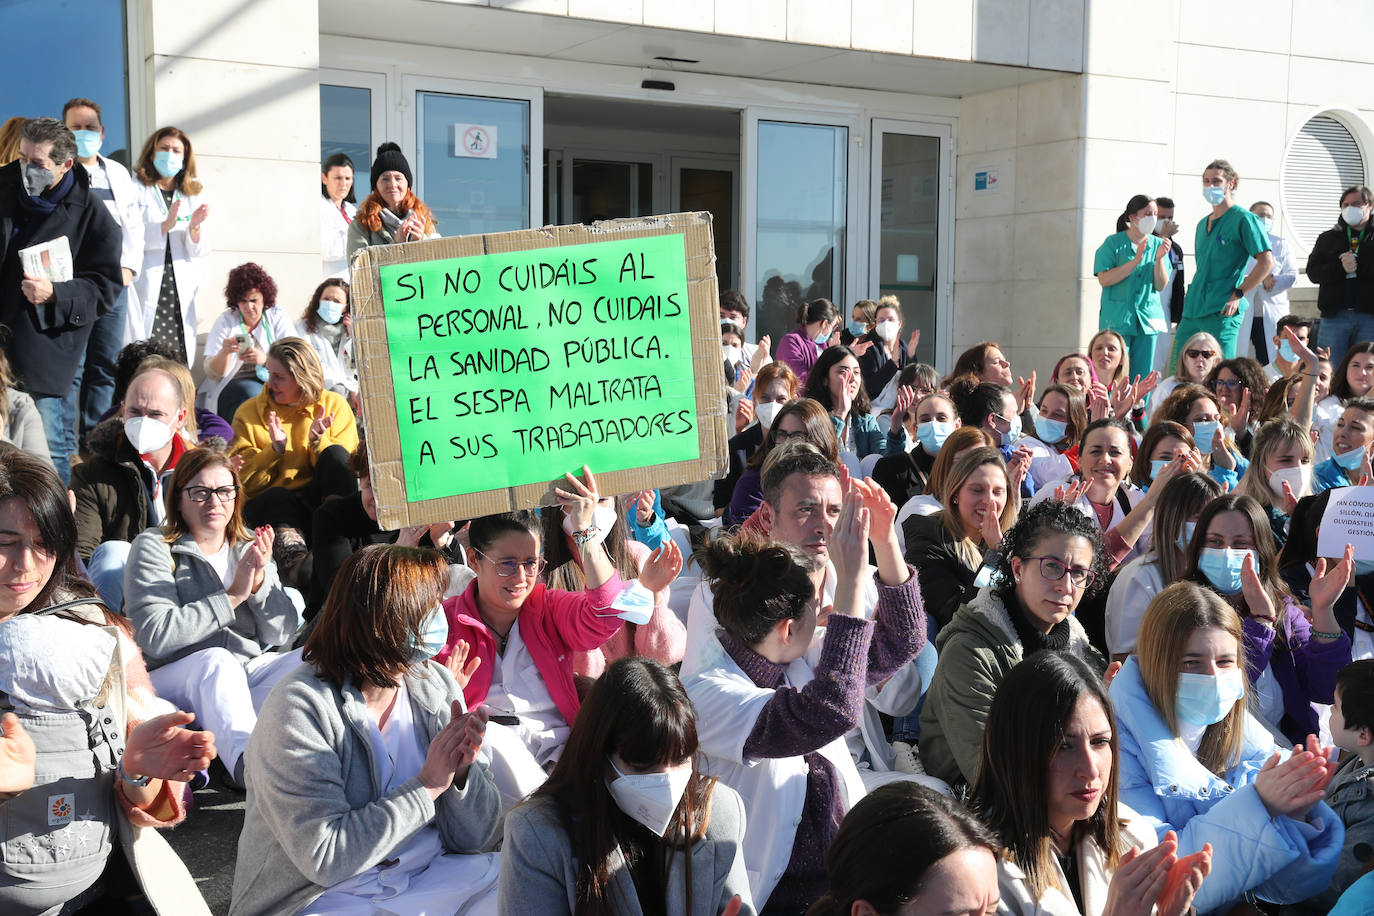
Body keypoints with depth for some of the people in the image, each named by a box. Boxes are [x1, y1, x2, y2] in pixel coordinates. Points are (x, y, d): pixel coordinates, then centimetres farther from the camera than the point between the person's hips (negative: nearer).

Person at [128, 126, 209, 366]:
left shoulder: (192, 197, 19)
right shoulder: (137, 190, 8)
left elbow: (199, 252, 12)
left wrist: (194, 228, -8)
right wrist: (165, 225, -18)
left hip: (181, 292, 3)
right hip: (145, 289, -3)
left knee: (179, 360, -6)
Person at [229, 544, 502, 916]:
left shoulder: (436, 687, 2)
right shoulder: (300, 708, -17)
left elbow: (473, 840, 3)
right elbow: (325, 859, -22)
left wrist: (462, 770, -17)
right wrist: (427, 786, -20)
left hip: (435, 879, 5)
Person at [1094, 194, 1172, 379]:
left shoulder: (1157, 244, 9)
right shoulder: (1113, 243, -1)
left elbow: (1161, 285, 5)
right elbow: (1104, 279, -11)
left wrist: (1159, 259, -11)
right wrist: (1135, 261, -16)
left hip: (1147, 319, 4)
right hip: (1117, 320, -3)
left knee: (1143, 377, 3)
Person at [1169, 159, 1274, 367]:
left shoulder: (1243, 219, -4)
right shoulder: (1203, 223, 20)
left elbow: (1267, 262, -11)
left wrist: (1238, 294, -14)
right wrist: (1190, 299, 17)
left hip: (1222, 312, -8)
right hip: (1193, 311, 8)